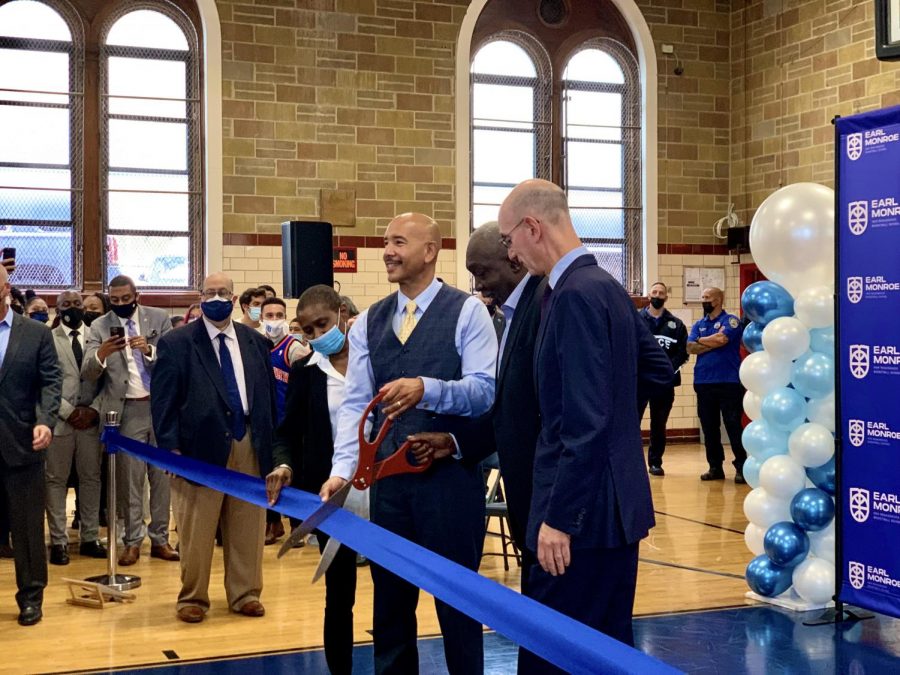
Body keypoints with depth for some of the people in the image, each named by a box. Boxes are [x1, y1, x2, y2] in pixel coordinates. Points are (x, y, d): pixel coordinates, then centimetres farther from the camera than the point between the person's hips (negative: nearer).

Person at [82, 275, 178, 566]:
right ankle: (132, 541, 11)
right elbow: (87, 373, -7)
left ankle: (159, 539, 16)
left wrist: (149, 350, -22)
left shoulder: (159, 318, 2)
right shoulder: (100, 326, 0)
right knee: (130, 478, 2)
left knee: (162, 475, 7)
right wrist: (101, 353, -27)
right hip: (127, 411, -1)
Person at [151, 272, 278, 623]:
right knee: (196, 531, 4)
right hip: (201, 447, -3)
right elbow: (163, 400, -4)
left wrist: (269, 442, 8)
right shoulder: (176, 343, -1)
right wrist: (170, 447, -11)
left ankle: (245, 594, 23)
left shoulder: (255, 341, 11)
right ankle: (192, 598, 18)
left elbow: (268, 394, 13)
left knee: (247, 528, 10)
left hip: (249, 445, 4)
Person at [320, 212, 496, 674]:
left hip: (451, 475, -4)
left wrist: (427, 389, -30)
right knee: (389, 597, 15)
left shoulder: (467, 311, -4)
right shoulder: (368, 323, 9)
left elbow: (485, 390, -14)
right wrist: (342, 469, -10)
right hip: (388, 478, 5)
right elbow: (354, 403, 2)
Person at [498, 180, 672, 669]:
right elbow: (659, 369, 22)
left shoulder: (575, 294, -18)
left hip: (586, 507, -10)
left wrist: (560, 517, -21)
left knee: (547, 655, -3)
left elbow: (586, 423, -23)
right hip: (615, 501, 10)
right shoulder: (605, 286, 11)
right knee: (608, 646, 16)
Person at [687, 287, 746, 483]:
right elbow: (690, 348, 1)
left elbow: (722, 339, -18)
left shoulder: (730, 321, -1)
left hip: (729, 382, -6)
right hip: (704, 383, 6)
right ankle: (715, 467, 16)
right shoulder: (698, 325, 15)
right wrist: (714, 342, -10)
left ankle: (741, 467, 1)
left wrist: (701, 340, -1)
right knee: (709, 428, 8)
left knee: (733, 426, -4)